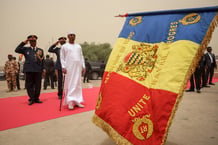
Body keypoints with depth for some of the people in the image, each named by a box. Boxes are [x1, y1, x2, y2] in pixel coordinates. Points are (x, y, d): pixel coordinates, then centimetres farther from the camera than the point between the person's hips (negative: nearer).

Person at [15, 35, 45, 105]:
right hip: (29, 70, -1)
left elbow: (43, 61, 10)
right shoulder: (25, 49, 12)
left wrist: (43, 69, 3)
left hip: (38, 70, 1)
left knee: (38, 85, 4)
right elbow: (17, 50, -1)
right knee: (29, 85, 1)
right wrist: (24, 43, -2)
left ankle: (36, 98, 16)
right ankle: (31, 99, 11)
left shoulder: (40, 50, 14)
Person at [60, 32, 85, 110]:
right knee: (70, 84, -8)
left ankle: (77, 101, 8)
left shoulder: (78, 46, 18)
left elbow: (81, 57, 17)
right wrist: (63, 67, -10)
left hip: (78, 67, 4)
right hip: (69, 67, -4)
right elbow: (62, 58, 2)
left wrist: (83, 66, 8)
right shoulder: (64, 46, 7)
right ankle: (70, 102, -8)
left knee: (78, 84, 3)